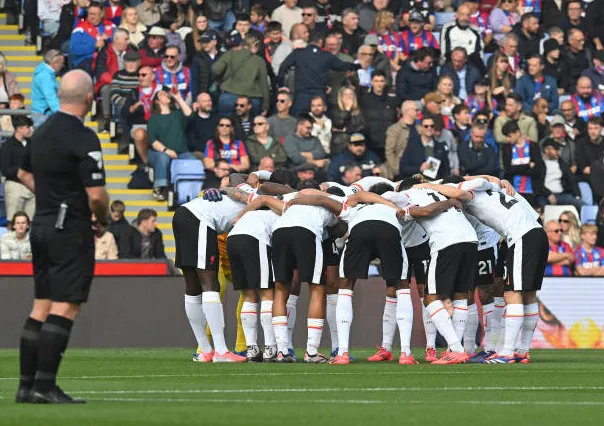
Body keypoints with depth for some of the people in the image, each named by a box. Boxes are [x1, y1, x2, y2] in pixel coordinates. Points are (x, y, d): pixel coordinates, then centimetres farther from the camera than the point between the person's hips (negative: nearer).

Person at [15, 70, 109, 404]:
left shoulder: (42, 132, 10)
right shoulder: (83, 138, -16)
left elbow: (24, 174, 25)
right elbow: (96, 194, -19)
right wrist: (104, 216, 0)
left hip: (42, 225, 8)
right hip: (71, 229, -8)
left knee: (41, 307, 11)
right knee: (65, 307, -7)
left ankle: (27, 385, 11)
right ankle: (44, 386, -12)